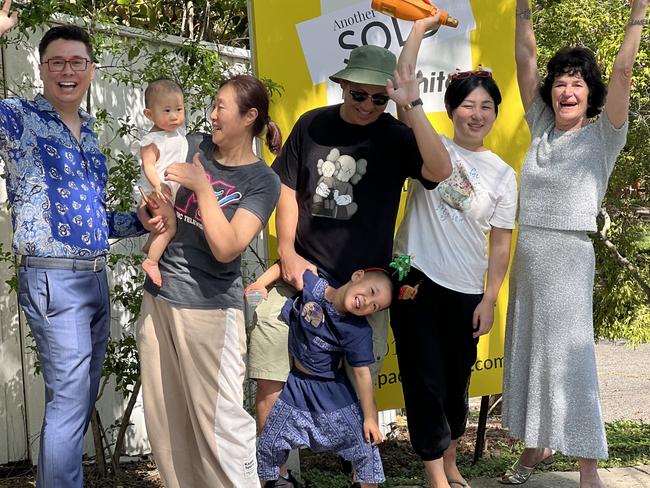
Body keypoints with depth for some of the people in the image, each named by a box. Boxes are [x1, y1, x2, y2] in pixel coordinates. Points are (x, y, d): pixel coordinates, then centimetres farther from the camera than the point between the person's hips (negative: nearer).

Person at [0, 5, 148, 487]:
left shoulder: (89, 133, 15)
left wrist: (140, 221, 6)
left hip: (96, 279, 8)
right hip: (53, 280, -8)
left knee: (84, 396, 14)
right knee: (69, 398, -9)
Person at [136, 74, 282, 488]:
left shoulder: (262, 182, -7)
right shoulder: (193, 146, 7)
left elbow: (226, 248, -18)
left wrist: (202, 186, -16)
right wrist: (150, 216, -7)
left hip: (209, 307, -6)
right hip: (158, 298, 6)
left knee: (219, 420, -6)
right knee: (165, 417, 11)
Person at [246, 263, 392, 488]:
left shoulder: (359, 332, -20)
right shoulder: (312, 285, -18)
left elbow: (362, 374, -15)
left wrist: (370, 418, -12)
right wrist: (261, 283, -15)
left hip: (333, 392, -2)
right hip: (296, 384, 2)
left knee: (366, 446, -4)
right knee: (269, 446, 11)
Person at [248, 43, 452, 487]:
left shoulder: (396, 138, -4)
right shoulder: (313, 125, 3)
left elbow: (440, 172, -23)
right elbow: (289, 189, 11)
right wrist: (287, 252, 0)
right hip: (303, 275, 2)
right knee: (271, 386, -1)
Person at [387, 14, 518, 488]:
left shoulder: (503, 174, 4)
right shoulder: (432, 147, 1)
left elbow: (500, 243, 5)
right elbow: (404, 84, -10)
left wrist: (490, 299, -1)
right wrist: (421, 27, -12)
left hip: (465, 291, 2)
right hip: (416, 278, -2)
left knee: (456, 379, 13)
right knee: (424, 377, -3)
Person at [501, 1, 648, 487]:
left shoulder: (601, 137, -3)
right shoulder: (541, 128, 9)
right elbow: (525, 60, 8)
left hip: (569, 256, -5)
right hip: (526, 254, 5)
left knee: (569, 356, -8)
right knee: (526, 351, 11)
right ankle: (536, 444, 26)